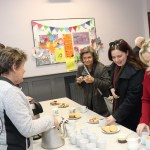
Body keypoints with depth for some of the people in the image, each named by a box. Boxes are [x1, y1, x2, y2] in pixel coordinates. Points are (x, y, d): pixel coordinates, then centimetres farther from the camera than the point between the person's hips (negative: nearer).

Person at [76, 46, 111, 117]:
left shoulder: (101, 68, -16)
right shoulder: (80, 68, 0)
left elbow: (108, 84, -21)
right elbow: (80, 85, 12)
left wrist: (94, 80, -32)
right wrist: (79, 81, -11)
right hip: (88, 102, 4)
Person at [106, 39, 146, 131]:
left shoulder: (136, 71, -22)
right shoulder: (115, 66, 2)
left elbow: (132, 98, -23)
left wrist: (115, 116, -24)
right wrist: (112, 89, -2)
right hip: (118, 107, 7)